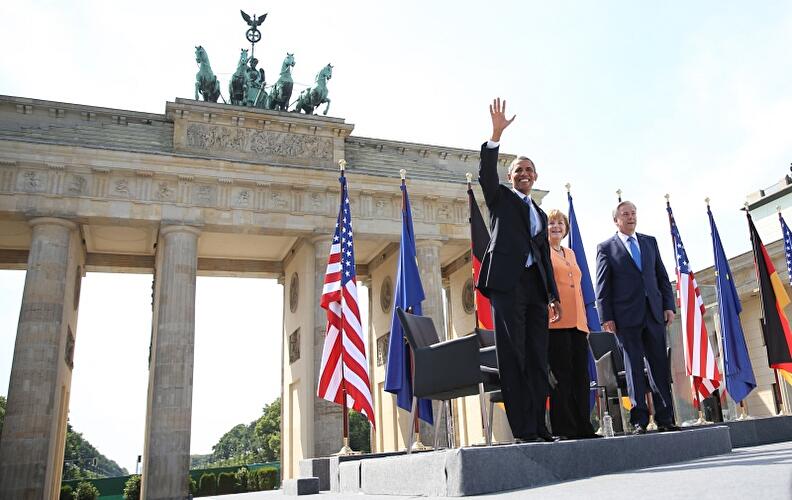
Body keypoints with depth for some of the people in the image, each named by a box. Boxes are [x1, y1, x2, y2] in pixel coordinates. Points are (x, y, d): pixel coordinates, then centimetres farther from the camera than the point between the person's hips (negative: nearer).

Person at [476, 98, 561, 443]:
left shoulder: (540, 214, 26)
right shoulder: (501, 198, 14)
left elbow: (544, 256, 23)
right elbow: (486, 173, -6)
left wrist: (553, 295, 16)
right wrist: (496, 134, -16)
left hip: (535, 287, 6)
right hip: (507, 282, -5)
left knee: (537, 358, 3)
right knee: (513, 358, -7)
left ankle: (539, 426, 8)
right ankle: (523, 429, -7)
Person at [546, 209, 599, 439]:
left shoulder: (570, 253, 24)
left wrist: (585, 322, 19)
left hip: (577, 324, 7)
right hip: (556, 322, -7)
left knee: (581, 376, 6)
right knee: (561, 376, -7)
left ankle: (583, 427, 11)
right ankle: (564, 429, -4)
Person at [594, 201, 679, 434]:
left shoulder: (650, 242, 15)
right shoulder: (606, 248, 4)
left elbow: (662, 276, 15)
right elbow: (602, 286, 0)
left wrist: (668, 305, 5)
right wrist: (606, 317, -7)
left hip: (654, 313, 4)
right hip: (626, 317, -4)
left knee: (660, 365, 5)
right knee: (634, 368, 0)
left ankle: (664, 418, 13)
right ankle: (639, 420, 5)